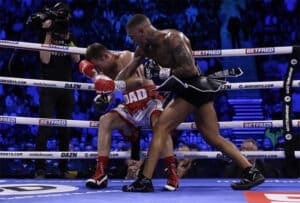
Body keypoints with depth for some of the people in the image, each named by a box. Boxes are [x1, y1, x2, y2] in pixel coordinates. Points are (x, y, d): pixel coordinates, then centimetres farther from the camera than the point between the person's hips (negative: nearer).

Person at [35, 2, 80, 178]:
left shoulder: (69, 36, 13)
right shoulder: (46, 34, 2)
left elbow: (76, 58, -1)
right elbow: (45, 59, -12)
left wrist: (68, 39, -10)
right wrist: (48, 35, -13)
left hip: (67, 88, 4)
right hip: (48, 87, -4)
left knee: (66, 128, 5)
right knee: (45, 126, -10)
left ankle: (63, 167, 13)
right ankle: (40, 168, -7)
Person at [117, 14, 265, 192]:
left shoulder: (172, 38, -16)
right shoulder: (145, 48, 9)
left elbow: (190, 69, -20)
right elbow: (127, 72, 13)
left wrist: (163, 72, -20)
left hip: (195, 87, -10)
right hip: (187, 89, 10)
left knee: (161, 128, -12)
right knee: (214, 138, 10)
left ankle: (145, 180, -11)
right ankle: (252, 173, 12)